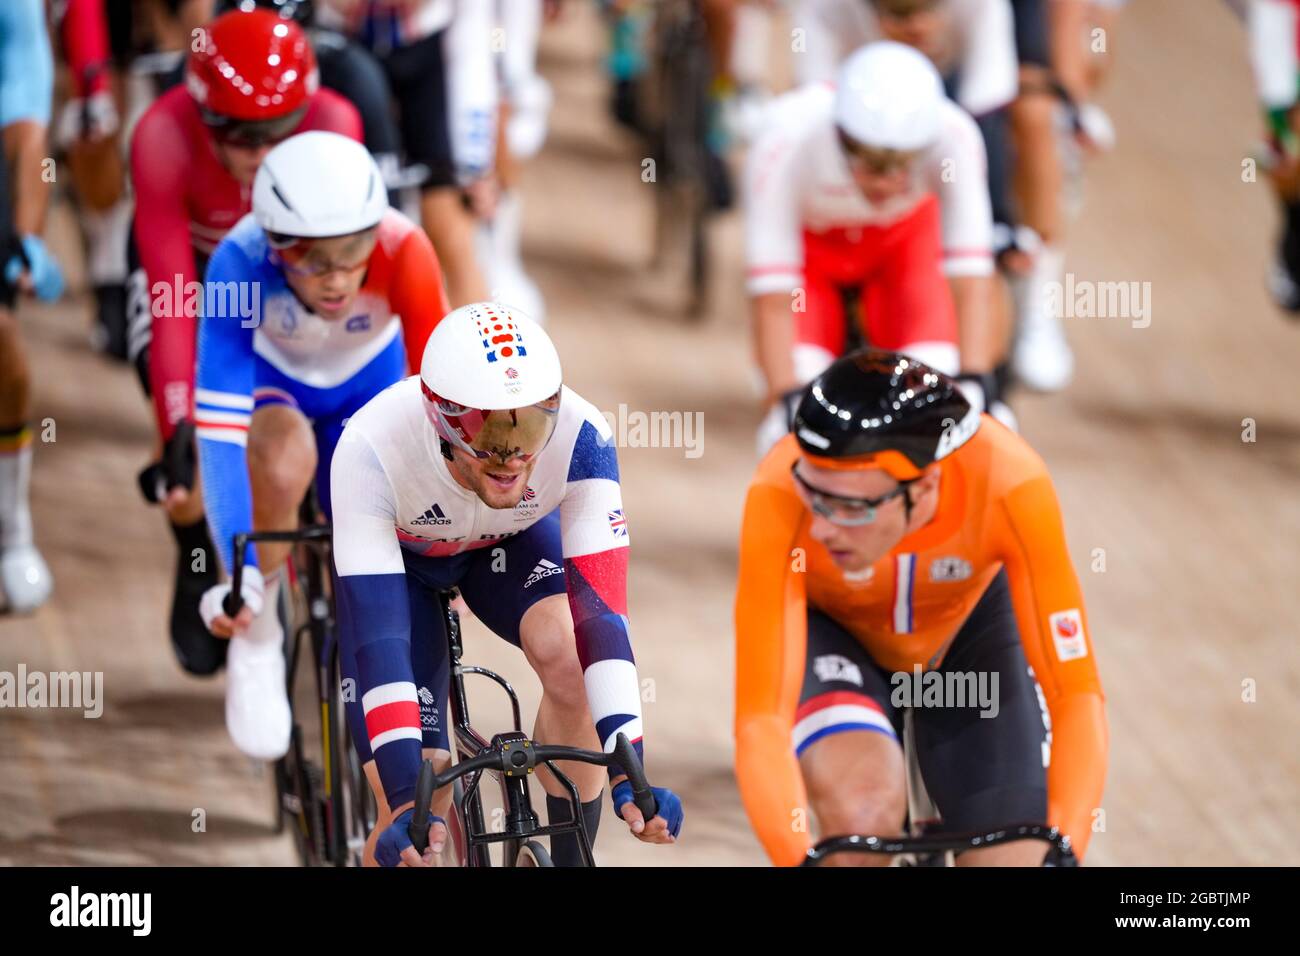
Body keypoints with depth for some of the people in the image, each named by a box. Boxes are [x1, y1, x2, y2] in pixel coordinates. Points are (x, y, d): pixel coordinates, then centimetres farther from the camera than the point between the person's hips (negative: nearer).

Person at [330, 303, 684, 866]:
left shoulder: (579, 438, -36)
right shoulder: (371, 450, -41)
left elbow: (600, 610, -37)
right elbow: (377, 635, -43)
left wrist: (629, 777, -46)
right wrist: (404, 797, -51)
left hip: (510, 543, 1)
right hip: (398, 553, -1)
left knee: (562, 648, -31)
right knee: (408, 802, -15)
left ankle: (569, 862, -12)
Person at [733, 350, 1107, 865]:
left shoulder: (1011, 486, -37)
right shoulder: (780, 496, -39)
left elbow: (1076, 693, -35)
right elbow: (760, 716, -41)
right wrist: (797, 860, -54)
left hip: (969, 628, 2)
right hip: (830, 628, -1)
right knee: (865, 808, -30)